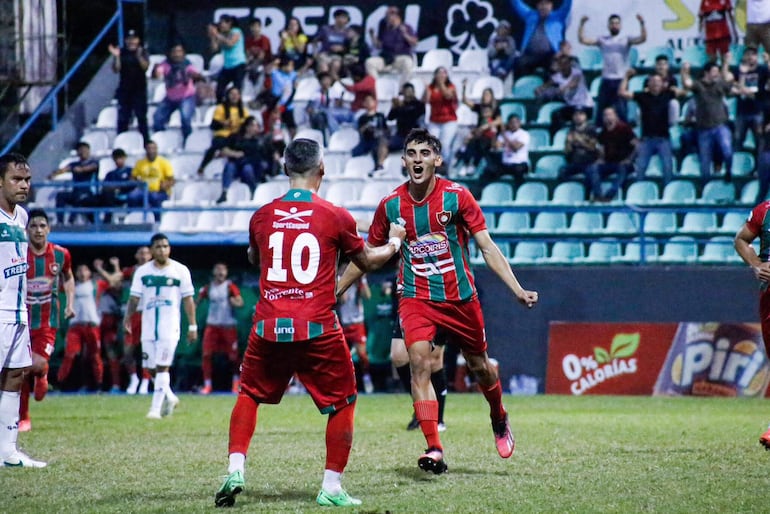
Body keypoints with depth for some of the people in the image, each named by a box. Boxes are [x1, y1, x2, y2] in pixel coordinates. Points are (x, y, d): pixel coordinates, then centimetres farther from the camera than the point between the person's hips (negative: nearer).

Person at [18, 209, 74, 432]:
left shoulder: (61, 254, -3)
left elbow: (68, 278, 17)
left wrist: (70, 303, 5)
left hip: (48, 322, 0)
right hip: (22, 320, 0)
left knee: (38, 365, -19)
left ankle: (41, 375, 20)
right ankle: (23, 418, 20)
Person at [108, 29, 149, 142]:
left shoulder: (143, 52, 2)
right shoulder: (121, 52, 4)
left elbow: (145, 66, -12)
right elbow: (116, 69, -1)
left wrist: (139, 56, -29)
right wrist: (116, 57, -16)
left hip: (139, 89, -1)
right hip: (124, 89, 1)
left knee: (141, 117, -5)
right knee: (123, 118, 1)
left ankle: (145, 142, -3)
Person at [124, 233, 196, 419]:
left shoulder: (180, 270, 1)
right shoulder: (142, 272, 7)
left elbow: (188, 300, 3)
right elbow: (134, 297, 6)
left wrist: (192, 326, 0)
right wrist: (128, 316, -10)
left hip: (170, 327, -3)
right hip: (148, 326, 3)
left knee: (162, 367, -11)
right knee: (151, 368, 7)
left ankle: (156, 408, -8)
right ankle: (169, 397, 30)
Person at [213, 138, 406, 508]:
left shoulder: (263, 215, 4)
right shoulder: (335, 217, -4)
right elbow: (368, 261, 13)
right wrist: (395, 241, 32)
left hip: (269, 327, 2)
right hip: (318, 330, -2)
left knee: (249, 395, 21)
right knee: (342, 403, 13)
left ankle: (235, 470, 6)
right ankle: (332, 488, 9)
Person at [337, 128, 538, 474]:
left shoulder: (456, 196, -10)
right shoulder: (390, 205, -4)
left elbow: (487, 247, -9)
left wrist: (517, 290, -18)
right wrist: (334, 291, 9)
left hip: (460, 297, 0)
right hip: (416, 297, 0)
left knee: (480, 366, 12)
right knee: (419, 361, -21)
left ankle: (499, 420, 44)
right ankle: (434, 449, -22)